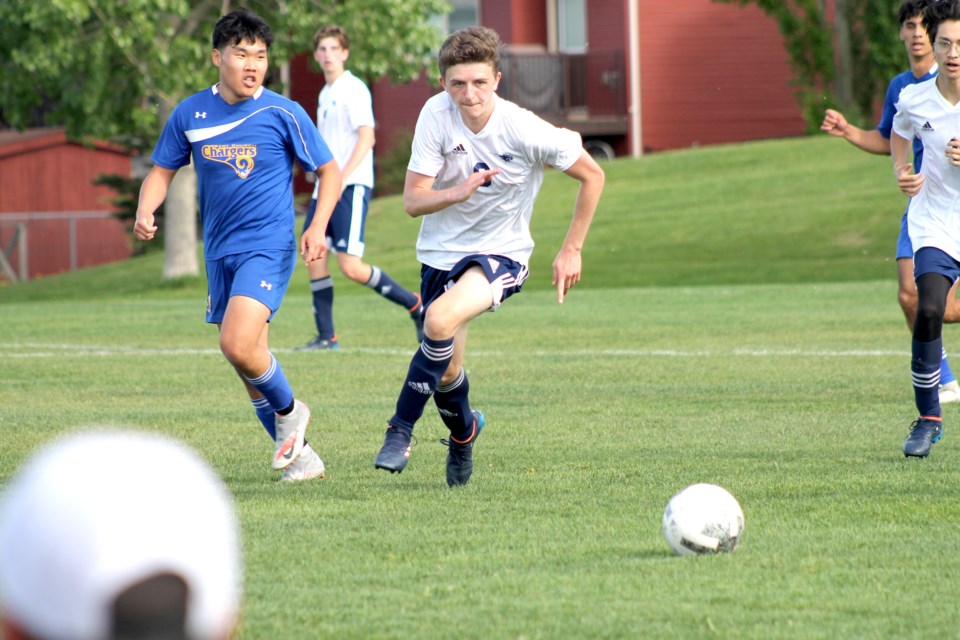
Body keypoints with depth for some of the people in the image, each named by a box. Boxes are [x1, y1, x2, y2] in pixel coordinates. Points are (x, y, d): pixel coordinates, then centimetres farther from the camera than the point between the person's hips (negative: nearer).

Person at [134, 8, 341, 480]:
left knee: (238, 344, -24)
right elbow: (162, 170, 12)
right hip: (219, 251, 5)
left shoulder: (283, 114, -7)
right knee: (249, 361, 9)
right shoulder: (190, 114, 2)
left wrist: (317, 229, -12)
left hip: (268, 247, -5)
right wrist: (145, 212, -8)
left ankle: (289, 412, 4)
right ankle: (300, 455, 23)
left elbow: (329, 171, 2)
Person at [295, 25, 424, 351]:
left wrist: (341, 178, -24)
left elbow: (366, 138, -18)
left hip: (351, 187, -9)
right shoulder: (325, 94, 18)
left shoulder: (353, 89, -9)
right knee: (315, 257, 0)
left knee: (351, 266, -14)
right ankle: (326, 337, 6)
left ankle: (415, 304, 0)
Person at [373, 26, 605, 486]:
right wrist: (458, 192, -35)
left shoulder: (525, 131, -21)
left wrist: (571, 250, -7)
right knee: (446, 375, 7)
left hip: (501, 254, -3)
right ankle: (464, 432, 42)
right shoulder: (436, 115, -15)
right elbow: (413, 202, -15)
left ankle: (400, 430, -16)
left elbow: (592, 176, -7)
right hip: (441, 253, 3)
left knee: (440, 320, -32)